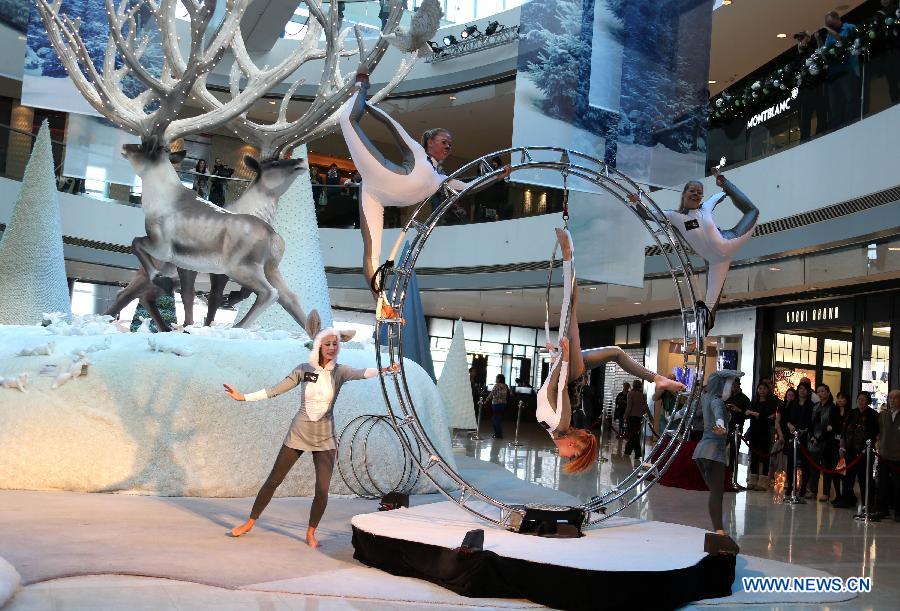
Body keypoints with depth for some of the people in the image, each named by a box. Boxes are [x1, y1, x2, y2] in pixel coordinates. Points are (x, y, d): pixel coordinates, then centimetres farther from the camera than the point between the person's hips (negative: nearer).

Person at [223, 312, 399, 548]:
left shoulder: (339, 371, -7)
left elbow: (362, 373, -27)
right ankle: (250, 523, 26)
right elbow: (275, 390, 5)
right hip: (298, 433, 1)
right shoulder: (304, 369, -2)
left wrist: (384, 370, -47)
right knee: (273, 481, 8)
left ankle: (310, 534, 12)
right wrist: (244, 397, 3)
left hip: (324, 439, -1)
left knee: (322, 490, -9)